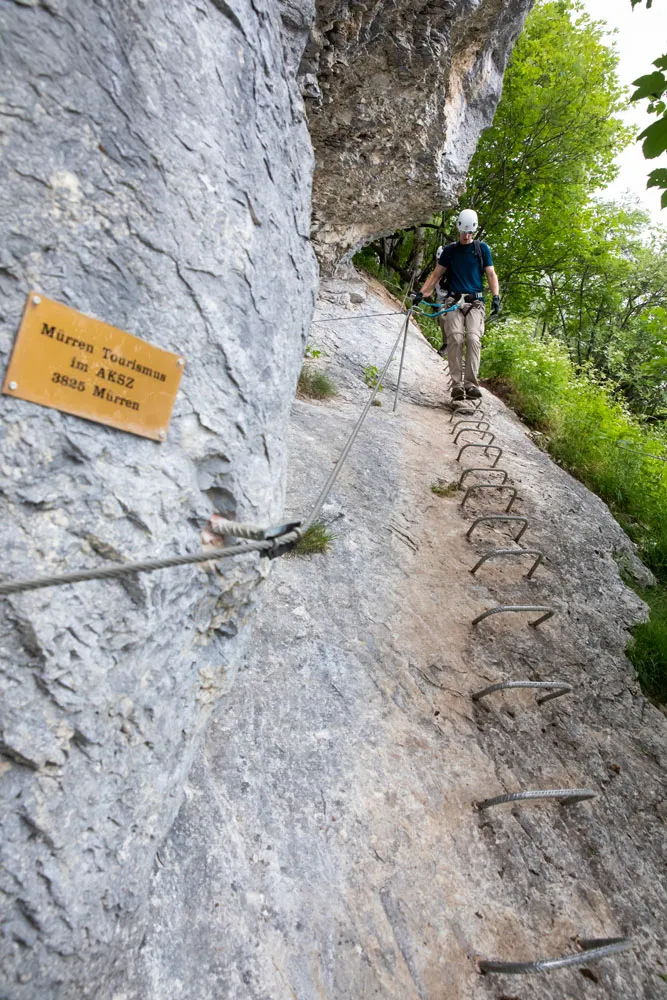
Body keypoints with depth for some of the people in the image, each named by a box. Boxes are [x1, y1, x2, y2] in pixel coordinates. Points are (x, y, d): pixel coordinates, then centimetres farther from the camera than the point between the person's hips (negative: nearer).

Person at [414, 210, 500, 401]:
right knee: (455, 338, -20)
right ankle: (456, 384, -24)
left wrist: (496, 296, -6)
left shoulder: (482, 248, 15)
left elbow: (491, 274, 11)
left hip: (475, 302, 0)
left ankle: (471, 383, -25)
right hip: (453, 301, 0)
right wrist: (421, 293, 1)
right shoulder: (449, 250, 16)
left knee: (473, 338, -20)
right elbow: (436, 274, 16)